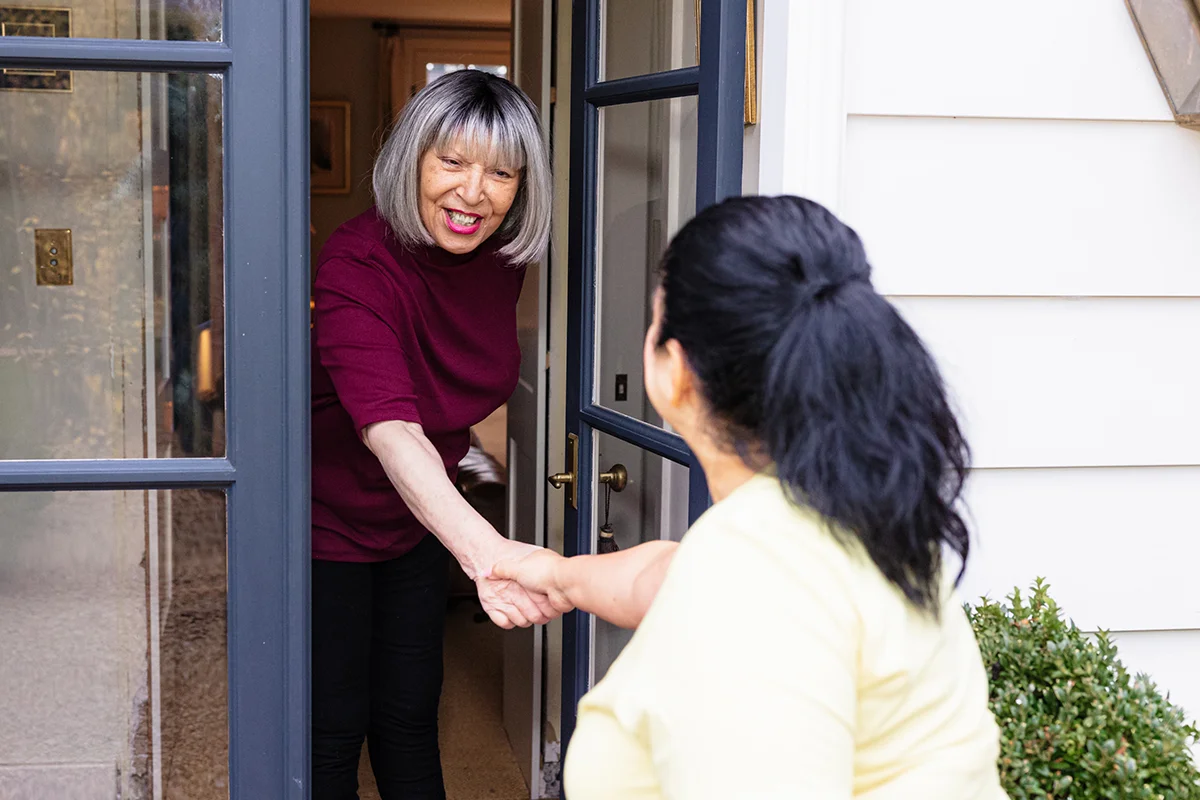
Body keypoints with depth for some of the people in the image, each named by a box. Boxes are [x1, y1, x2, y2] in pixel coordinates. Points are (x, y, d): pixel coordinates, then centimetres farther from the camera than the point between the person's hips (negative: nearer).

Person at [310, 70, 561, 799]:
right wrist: (483, 549, -63)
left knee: (411, 715, 15)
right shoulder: (358, 266, -33)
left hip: (419, 518, 6)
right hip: (326, 523, -6)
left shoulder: (501, 258, -11)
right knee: (334, 727, 4)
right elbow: (388, 428, -50)